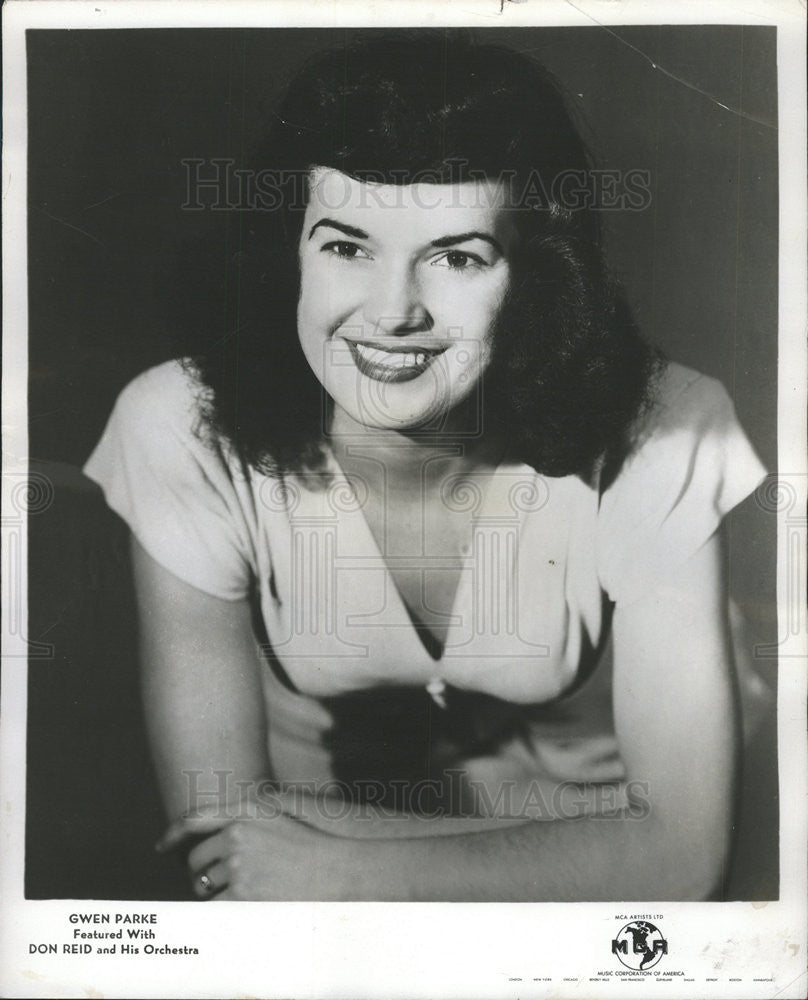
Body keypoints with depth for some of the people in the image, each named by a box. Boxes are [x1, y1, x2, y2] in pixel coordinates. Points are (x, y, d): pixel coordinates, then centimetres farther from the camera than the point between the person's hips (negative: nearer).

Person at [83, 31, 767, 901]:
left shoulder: (652, 439, -20)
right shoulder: (186, 432, -20)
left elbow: (683, 849, -17)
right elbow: (215, 824, -18)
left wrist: (350, 871, -23)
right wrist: (572, 853, -22)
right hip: (295, 858, 0)